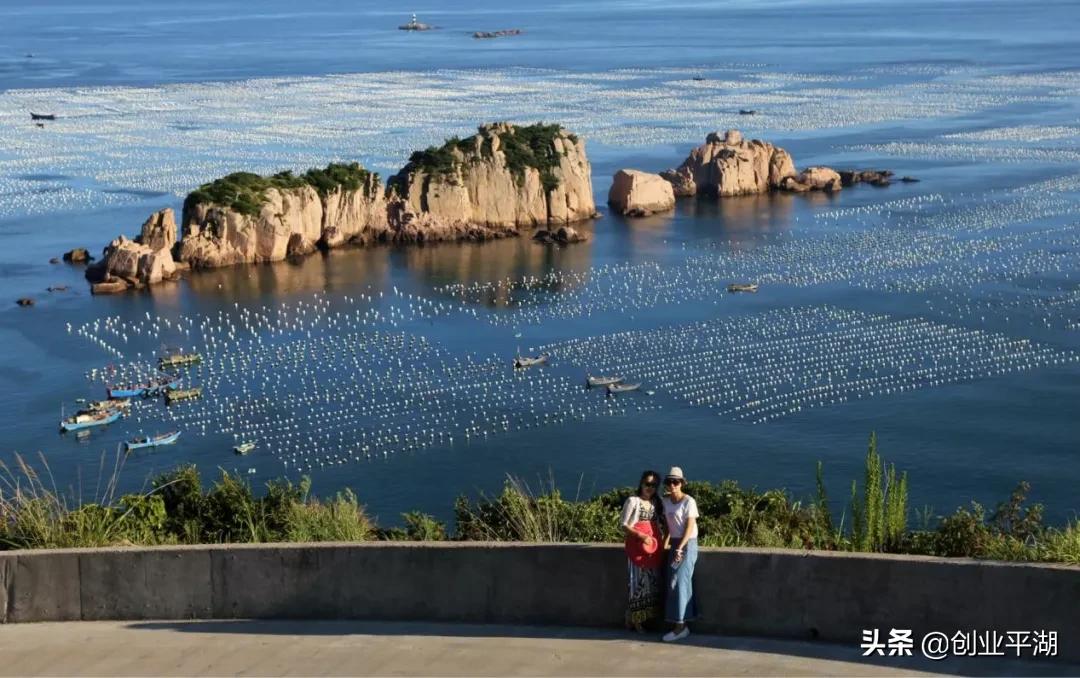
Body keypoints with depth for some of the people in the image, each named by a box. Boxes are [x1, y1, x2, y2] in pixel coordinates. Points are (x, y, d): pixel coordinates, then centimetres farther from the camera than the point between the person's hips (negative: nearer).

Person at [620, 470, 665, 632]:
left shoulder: (656, 502, 13)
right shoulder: (633, 501, -5)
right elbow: (624, 525, -7)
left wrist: (660, 538, 4)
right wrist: (641, 536, -19)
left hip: (653, 545, 6)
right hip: (637, 545, -6)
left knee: (653, 581, 4)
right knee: (639, 581, -7)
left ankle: (645, 618, 12)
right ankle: (632, 620, 2)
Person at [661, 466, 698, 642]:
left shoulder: (688, 501, -12)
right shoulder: (666, 501, 7)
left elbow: (690, 527, -15)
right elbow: (668, 524, 11)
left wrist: (680, 548, -19)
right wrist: (666, 542, 1)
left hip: (687, 543, -7)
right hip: (674, 543, 7)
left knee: (679, 582, -10)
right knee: (672, 583, 4)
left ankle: (680, 626, -7)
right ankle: (682, 626, 9)